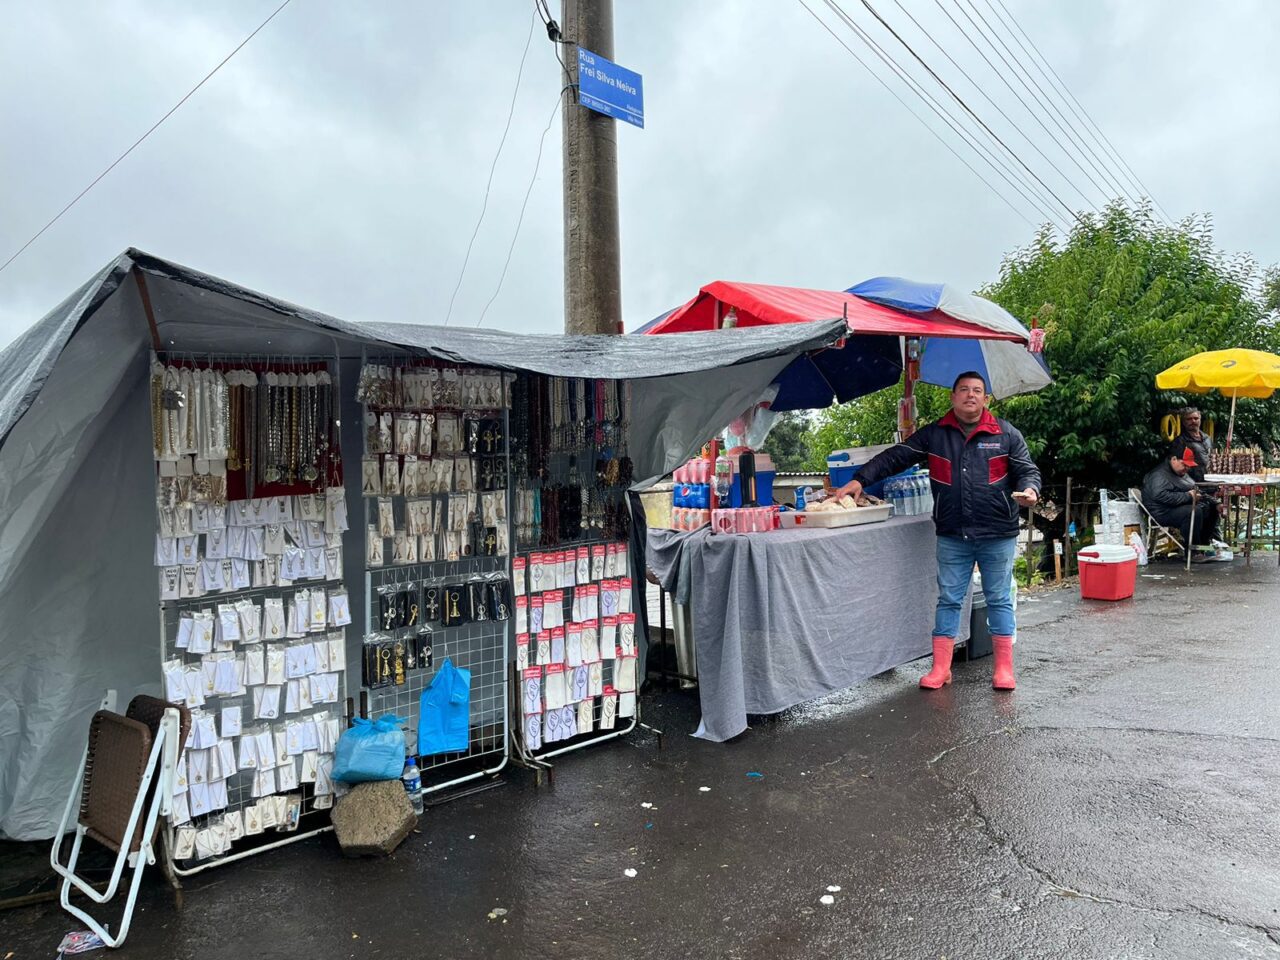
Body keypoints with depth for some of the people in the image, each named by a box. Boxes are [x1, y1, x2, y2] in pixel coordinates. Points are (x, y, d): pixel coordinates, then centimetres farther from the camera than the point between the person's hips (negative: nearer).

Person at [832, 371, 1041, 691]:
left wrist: (1030, 489, -19)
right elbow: (895, 457, 3)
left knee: (999, 600, 8)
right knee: (948, 600, 6)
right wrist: (860, 480, -7)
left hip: (998, 536, -1)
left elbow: (1028, 469, 4)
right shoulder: (934, 435, 5)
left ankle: (1004, 668, 18)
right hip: (952, 536, 1)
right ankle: (940, 668, 13)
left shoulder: (1006, 434, 2)